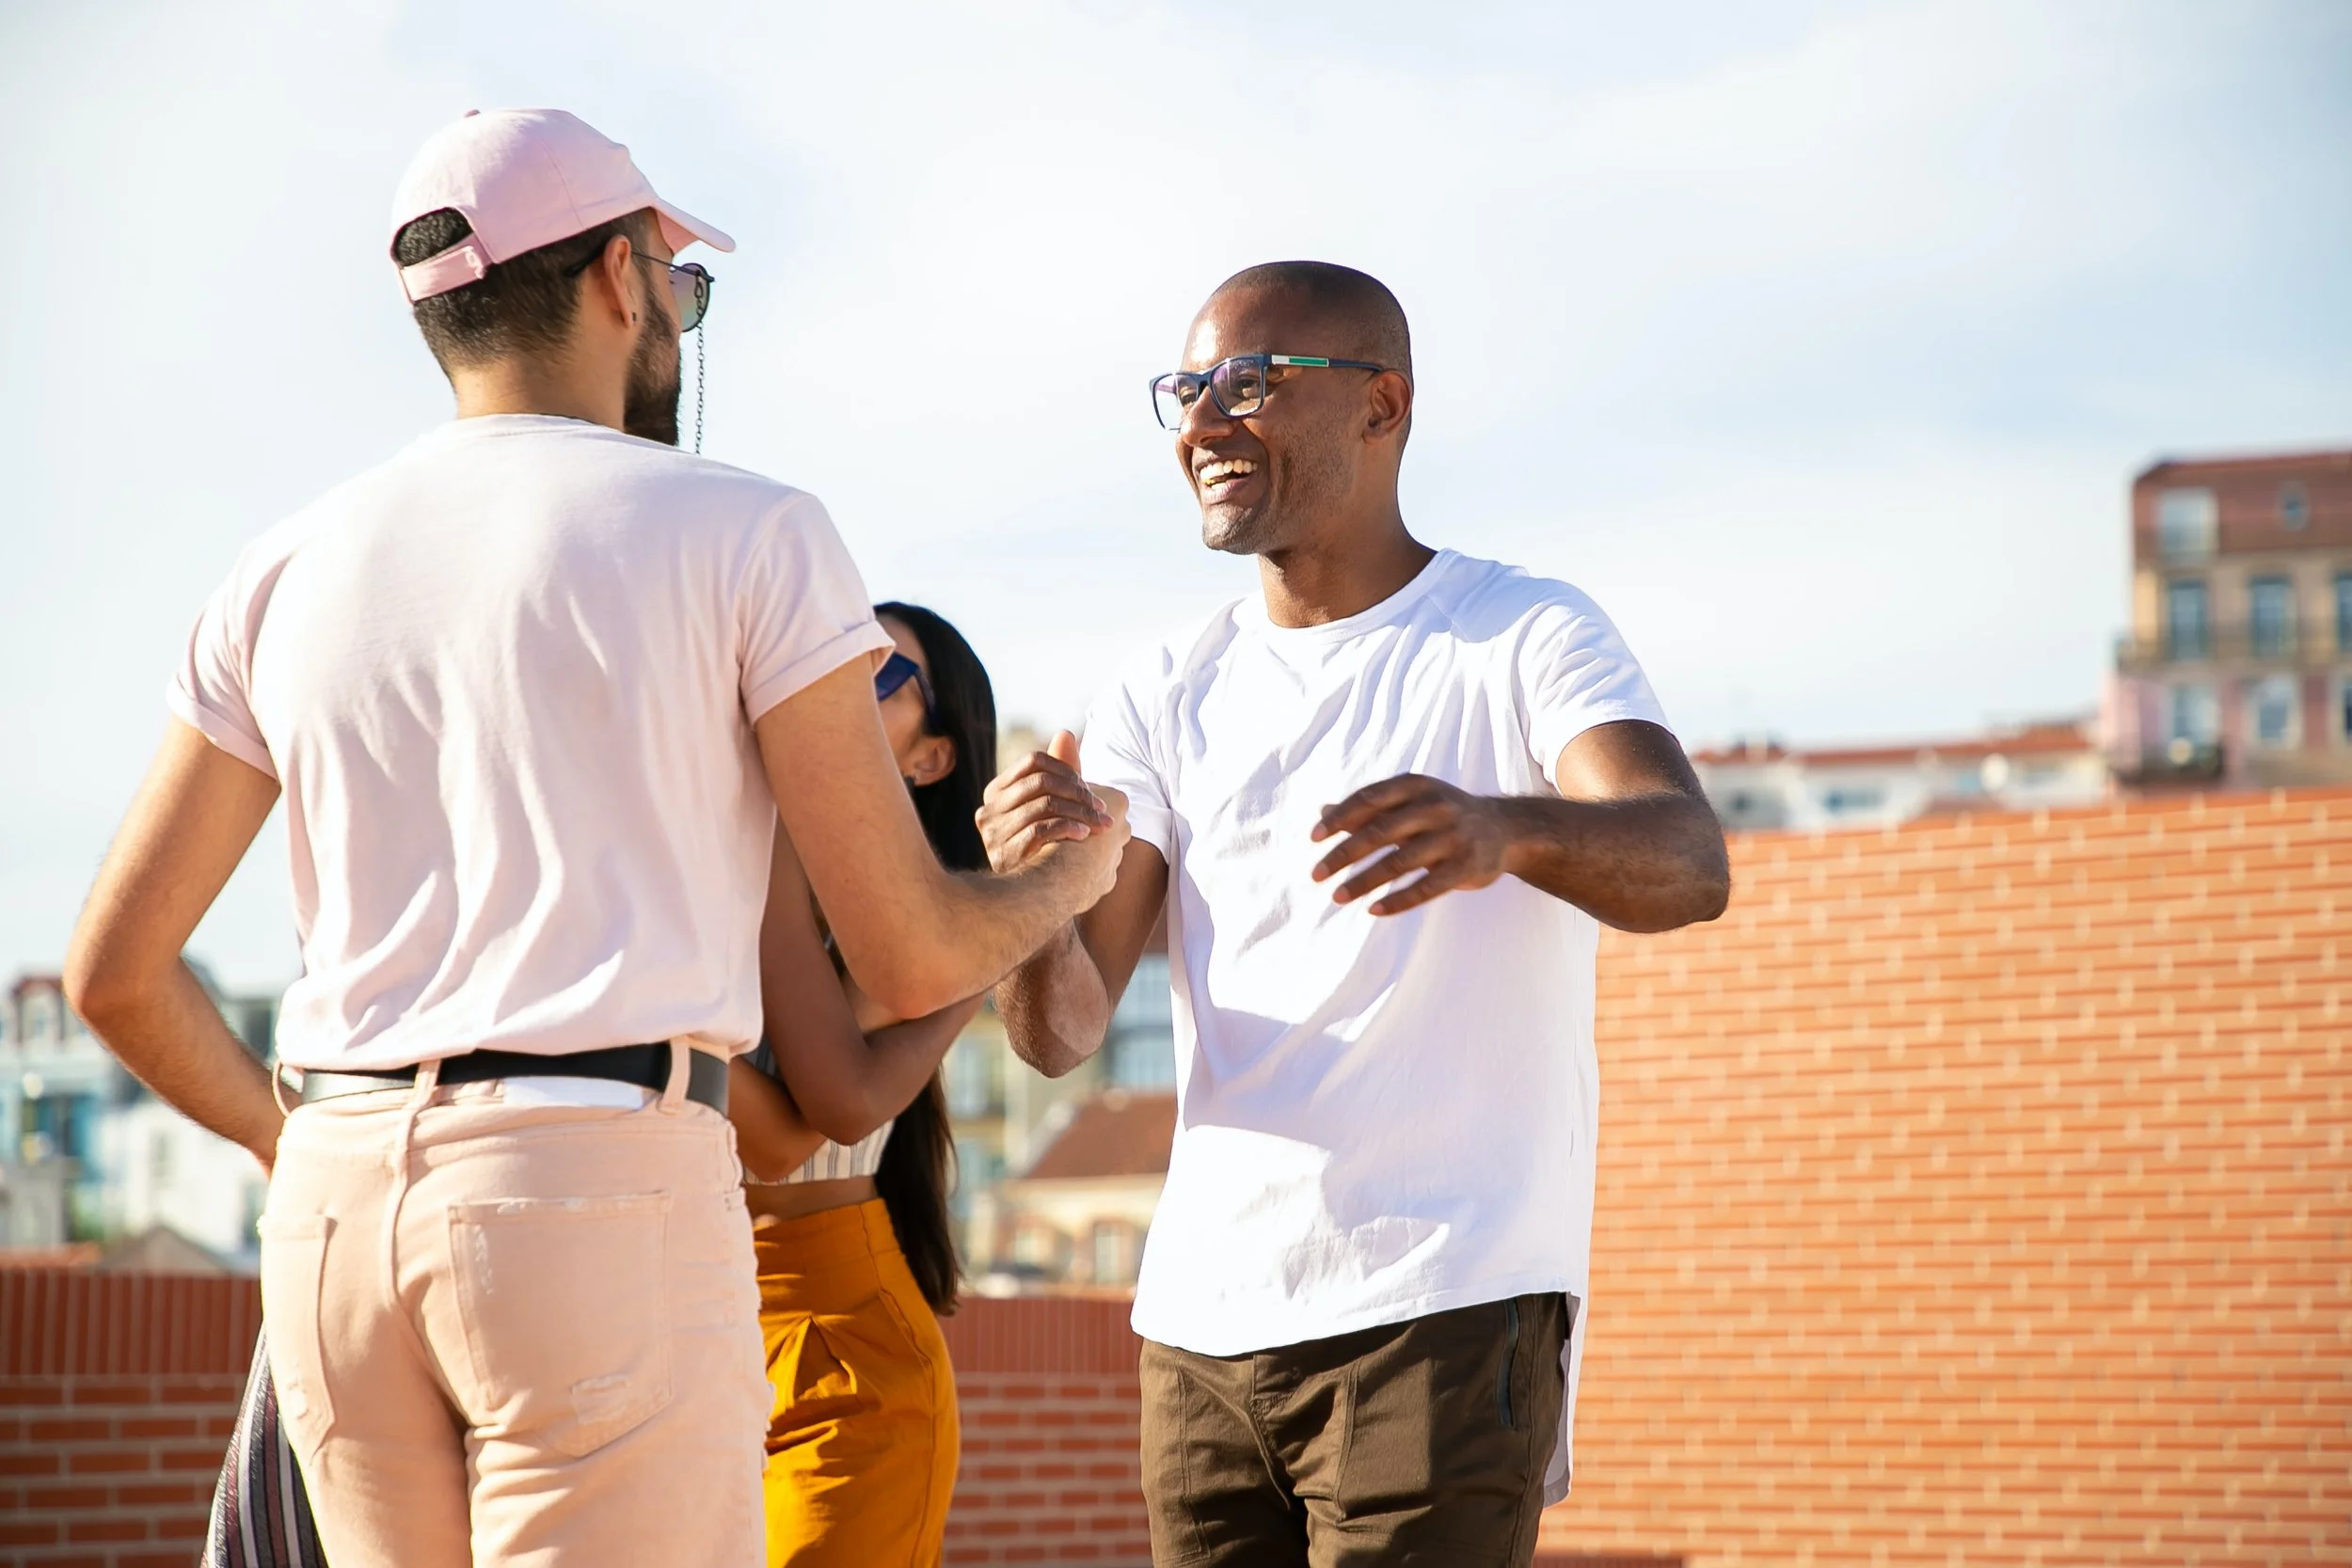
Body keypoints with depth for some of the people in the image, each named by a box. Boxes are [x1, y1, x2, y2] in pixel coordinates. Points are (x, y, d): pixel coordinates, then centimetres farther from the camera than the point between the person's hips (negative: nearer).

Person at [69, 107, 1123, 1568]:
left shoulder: (288, 573, 13)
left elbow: (118, 966, 13)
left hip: (341, 1214, 6)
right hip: (606, 1201, -6)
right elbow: (909, 955, 0)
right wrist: (1072, 876, 22)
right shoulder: (747, 535, -1)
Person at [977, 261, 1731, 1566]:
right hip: (1203, 1316, 5)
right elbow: (1062, 1032, 2)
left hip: (1446, 1310, -5)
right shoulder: (1165, 696, 10)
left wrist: (1504, 830, -43)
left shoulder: (1523, 638, -2)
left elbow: (1688, 861, -21)